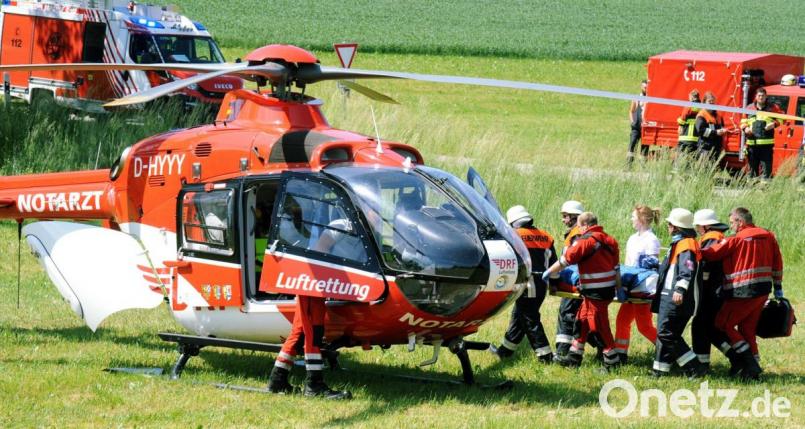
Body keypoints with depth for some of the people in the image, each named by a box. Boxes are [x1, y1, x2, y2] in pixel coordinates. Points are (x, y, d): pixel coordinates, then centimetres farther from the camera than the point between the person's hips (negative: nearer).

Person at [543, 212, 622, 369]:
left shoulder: (586, 241, -14)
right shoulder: (608, 240, 10)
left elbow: (566, 260, -10)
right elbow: (615, 268, 13)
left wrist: (549, 272, 2)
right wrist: (619, 290, 17)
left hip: (595, 292, -9)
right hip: (607, 289, 9)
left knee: (599, 326, -2)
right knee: (582, 321, 18)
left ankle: (612, 361, 2)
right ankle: (574, 357, 26)